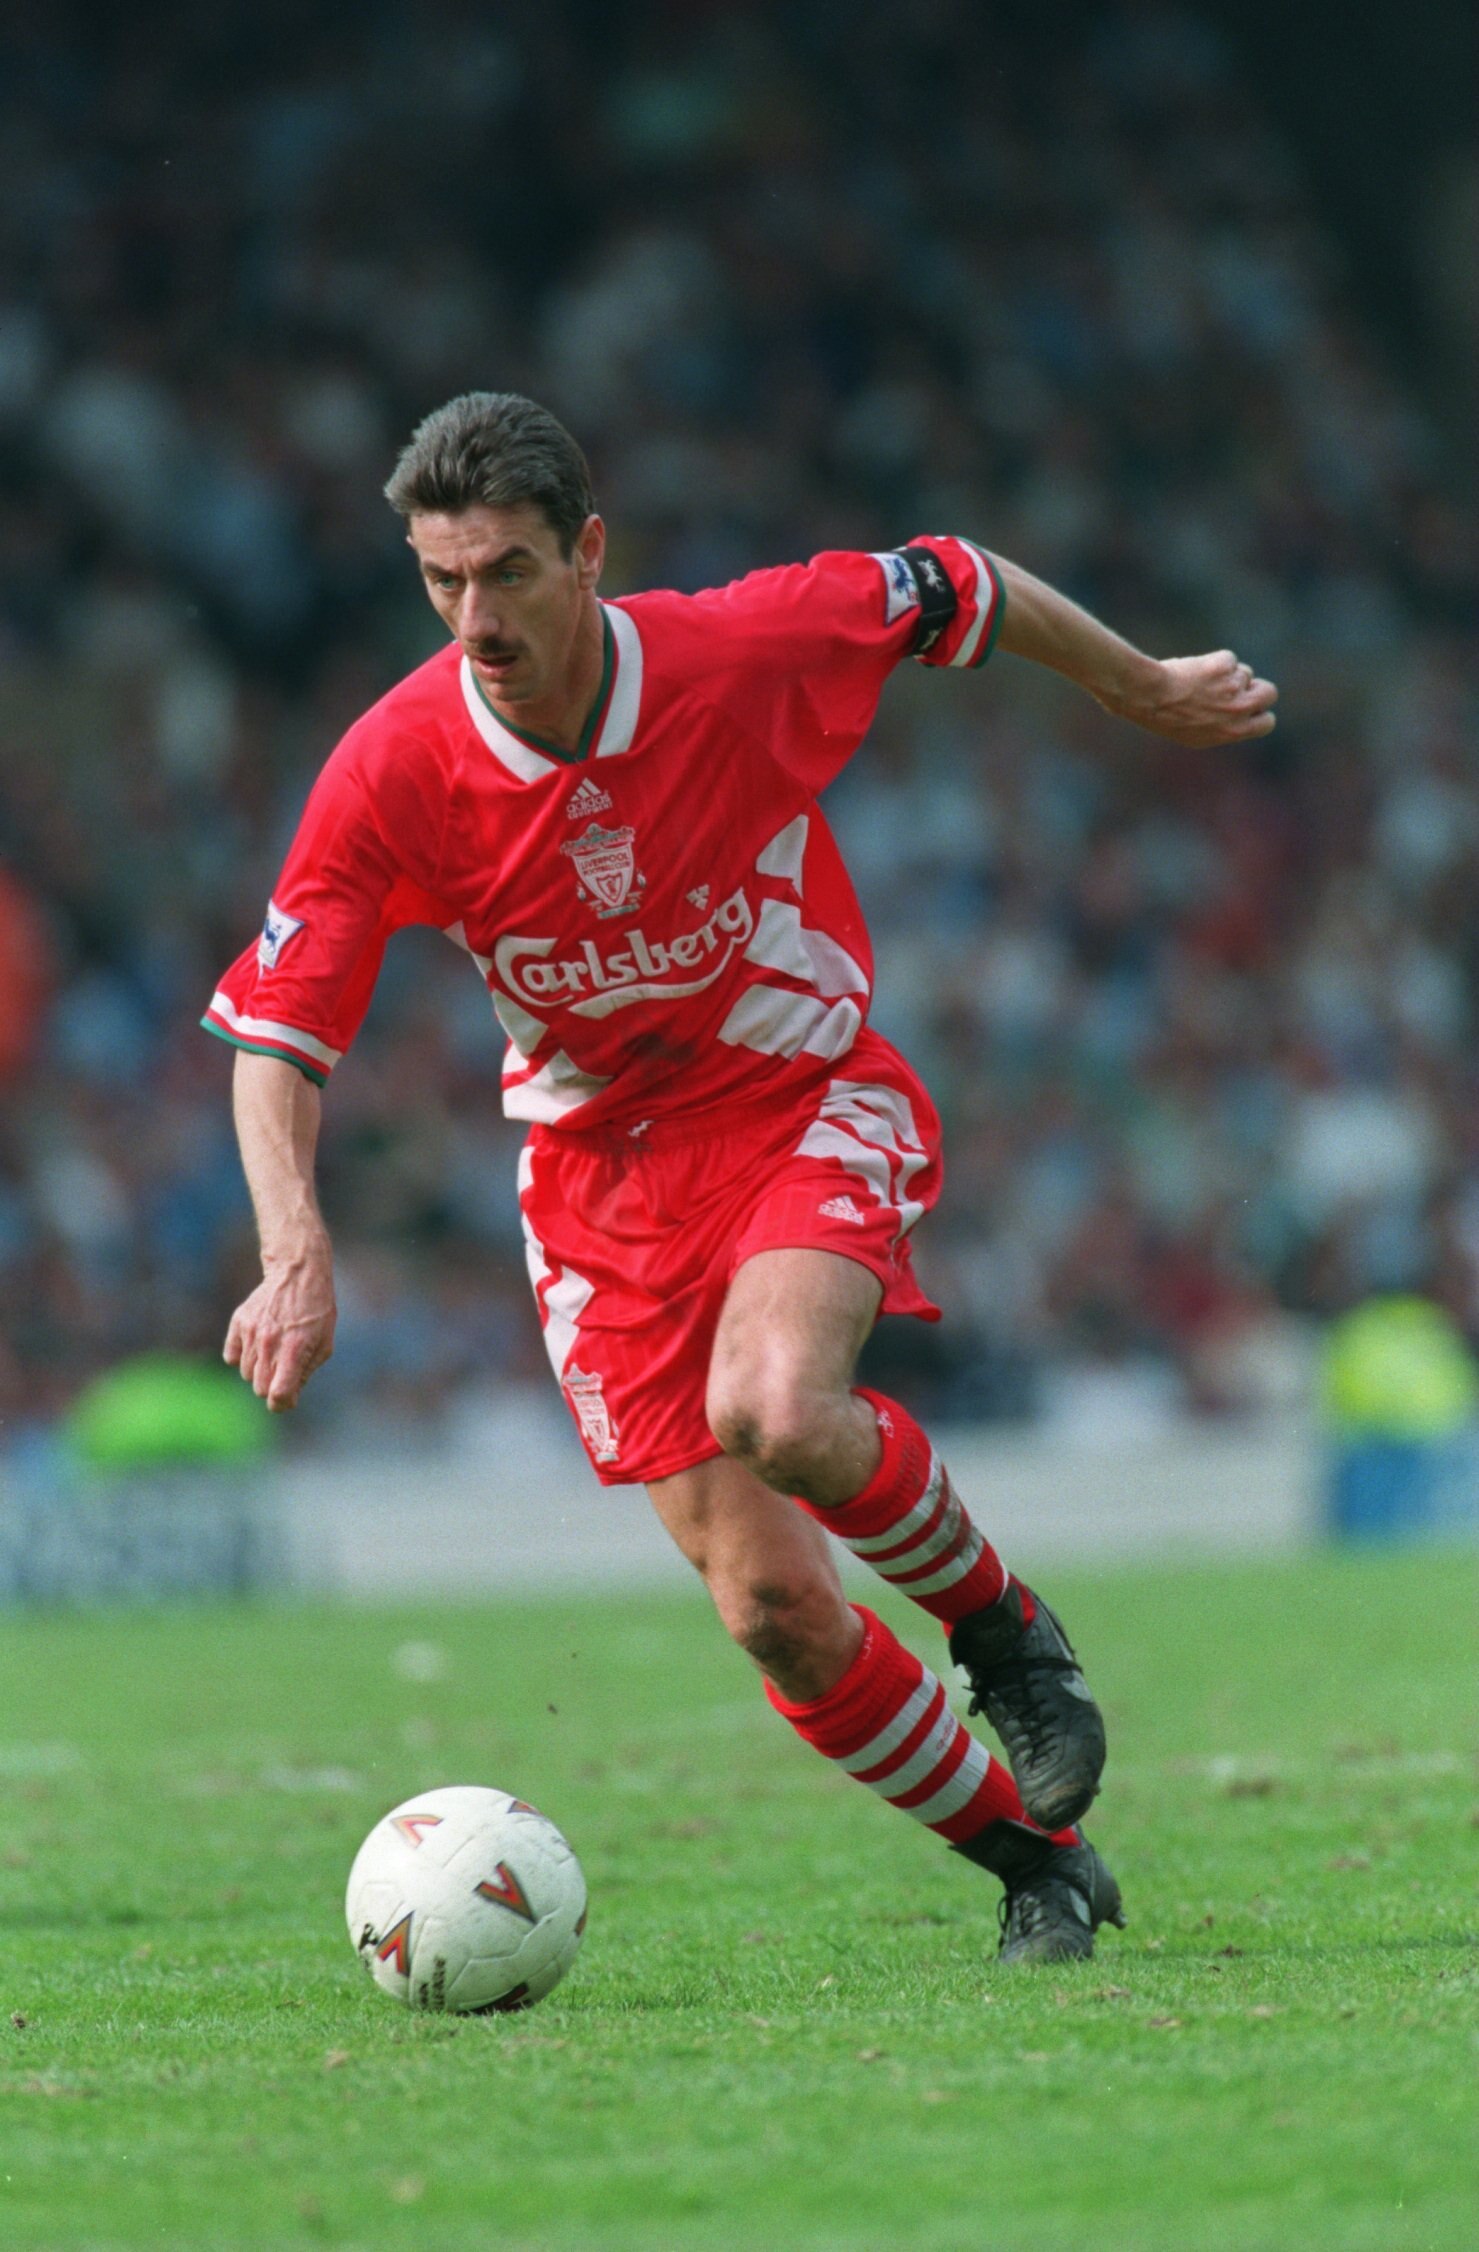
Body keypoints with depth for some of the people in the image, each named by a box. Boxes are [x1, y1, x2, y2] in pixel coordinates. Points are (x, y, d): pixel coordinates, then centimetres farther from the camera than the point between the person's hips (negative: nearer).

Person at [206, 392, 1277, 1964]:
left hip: (808, 1108, -2)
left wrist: (1148, 691, 15)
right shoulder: (391, 775, -19)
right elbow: (272, 1038, -14)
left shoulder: (750, 652, -20)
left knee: (773, 1411, -33)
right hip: (600, 1169, 2)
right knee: (774, 1612, -6)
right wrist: (298, 1251, -31)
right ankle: (1034, 1863, 17)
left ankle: (999, 1625, -2)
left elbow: (959, 592, 0)